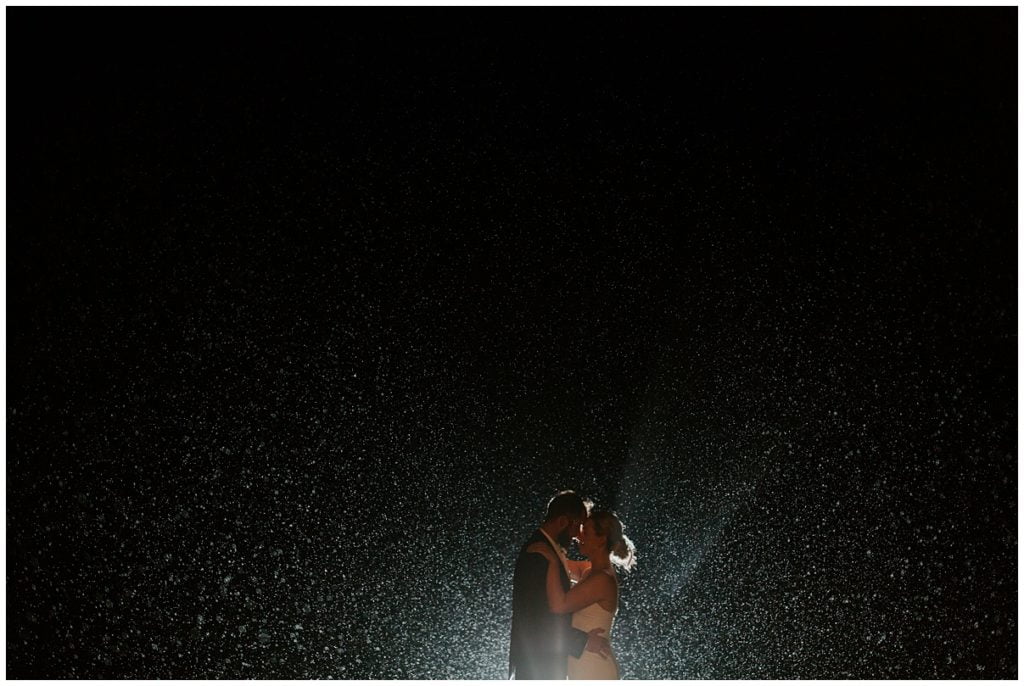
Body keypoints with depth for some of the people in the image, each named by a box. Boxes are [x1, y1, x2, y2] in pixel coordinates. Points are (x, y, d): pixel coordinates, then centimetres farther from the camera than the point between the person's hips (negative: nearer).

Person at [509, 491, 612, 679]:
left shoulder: (548, 549, 9)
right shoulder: (537, 554, -21)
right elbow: (536, 617, -24)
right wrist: (582, 641, -18)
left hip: (548, 659, 10)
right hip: (537, 663, -10)